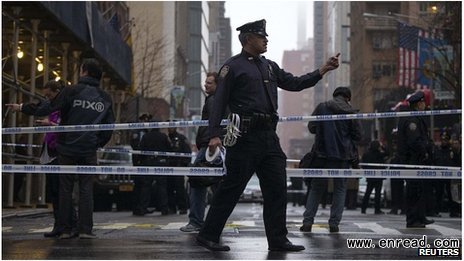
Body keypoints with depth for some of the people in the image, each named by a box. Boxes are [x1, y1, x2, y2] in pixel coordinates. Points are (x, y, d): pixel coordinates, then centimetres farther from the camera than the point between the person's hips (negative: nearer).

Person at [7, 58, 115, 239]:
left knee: (66, 189, 5)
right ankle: (86, 229, -2)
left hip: (68, 148, -2)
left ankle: (65, 230, 6)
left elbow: (47, 108, -7)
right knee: (86, 189, 5)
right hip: (89, 150, 2)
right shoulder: (105, 98, 6)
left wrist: (22, 108, 4)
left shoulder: (72, 91, -7)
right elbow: (109, 126, 10)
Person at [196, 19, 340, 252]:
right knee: (231, 189, -4)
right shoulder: (233, 67, -2)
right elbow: (219, 103, -5)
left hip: (269, 136, 7)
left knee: (277, 189, 5)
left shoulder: (269, 66, 19)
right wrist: (214, 135, -14)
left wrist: (323, 70, 11)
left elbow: (294, 84, 20)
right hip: (245, 136, -7)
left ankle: (278, 240, 11)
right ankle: (208, 235, 6)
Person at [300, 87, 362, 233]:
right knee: (340, 188, 9)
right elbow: (357, 136, 2)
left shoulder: (322, 107, 1)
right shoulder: (350, 112, 0)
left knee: (316, 187, 10)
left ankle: (307, 221, 2)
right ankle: (334, 223, 2)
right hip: (343, 155, -1)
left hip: (322, 154, 1)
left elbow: (311, 127, 3)